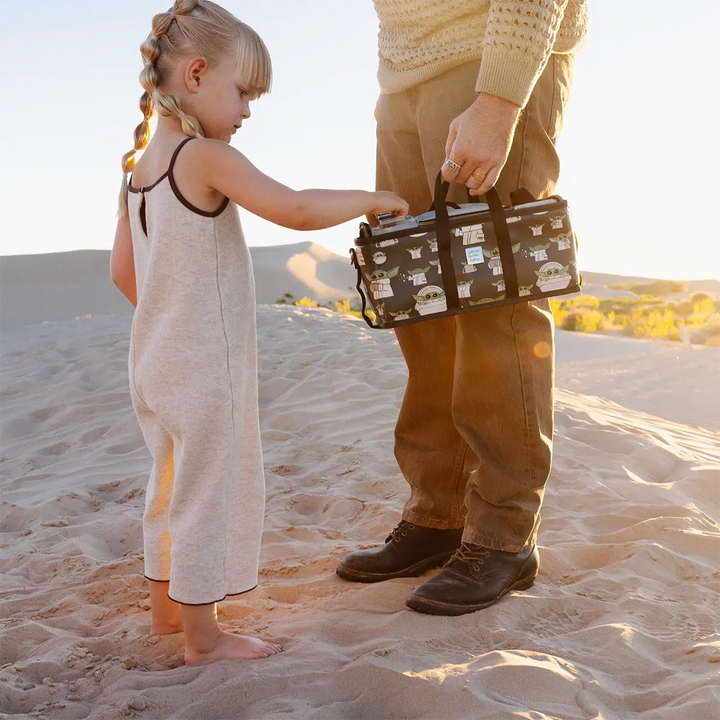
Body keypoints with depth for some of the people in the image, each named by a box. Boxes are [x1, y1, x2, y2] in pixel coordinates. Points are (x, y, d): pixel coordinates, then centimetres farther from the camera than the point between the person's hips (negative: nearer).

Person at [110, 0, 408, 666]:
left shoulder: (141, 167, 9)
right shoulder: (208, 158, -17)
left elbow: (123, 270, 14)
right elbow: (296, 209, -26)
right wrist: (370, 199, -12)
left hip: (156, 359, 9)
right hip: (204, 367, -9)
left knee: (173, 483, 21)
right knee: (211, 491, 2)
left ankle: (167, 606, 36)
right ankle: (203, 636, 12)